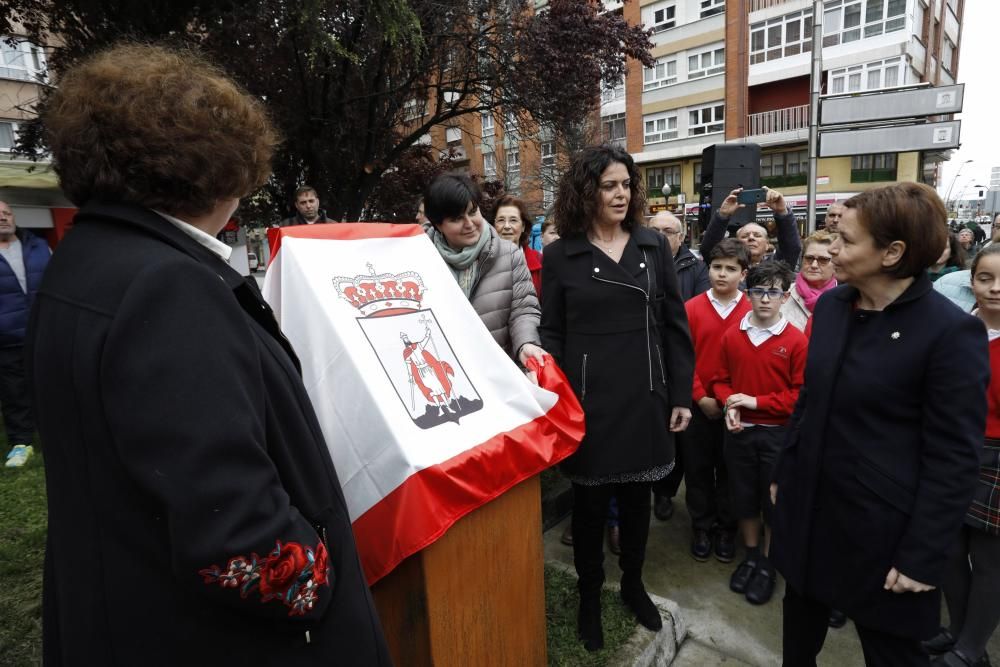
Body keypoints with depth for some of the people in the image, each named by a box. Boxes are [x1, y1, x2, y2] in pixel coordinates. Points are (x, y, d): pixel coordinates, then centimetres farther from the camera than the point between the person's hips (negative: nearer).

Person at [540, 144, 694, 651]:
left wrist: (681, 394, 3)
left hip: (645, 397, 3)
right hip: (588, 400, -2)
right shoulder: (560, 255, -2)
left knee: (637, 498, 17)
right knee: (590, 501, 12)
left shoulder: (653, 246, 4)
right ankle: (589, 595, 34)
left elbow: (675, 325, 5)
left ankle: (633, 584, 41)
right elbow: (551, 335, -1)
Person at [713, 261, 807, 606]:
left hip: (778, 434, -3)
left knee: (775, 499, 11)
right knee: (743, 496, 16)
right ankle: (751, 555, 37)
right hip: (739, 431, 3)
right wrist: (729, 404, -11)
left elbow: (801, 393, -12)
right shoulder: (732, 335, -1)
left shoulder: (797, 341, -12)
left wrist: (756, 401, -17)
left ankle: (768, 565, 31)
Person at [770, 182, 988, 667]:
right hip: (809, 504, 5)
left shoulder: (951, 331, -17)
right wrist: (785, 472, 13)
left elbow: (953, 458, -15)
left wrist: (921, 557, -14)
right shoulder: (830, 305, 0)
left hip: (880, 527, -5)